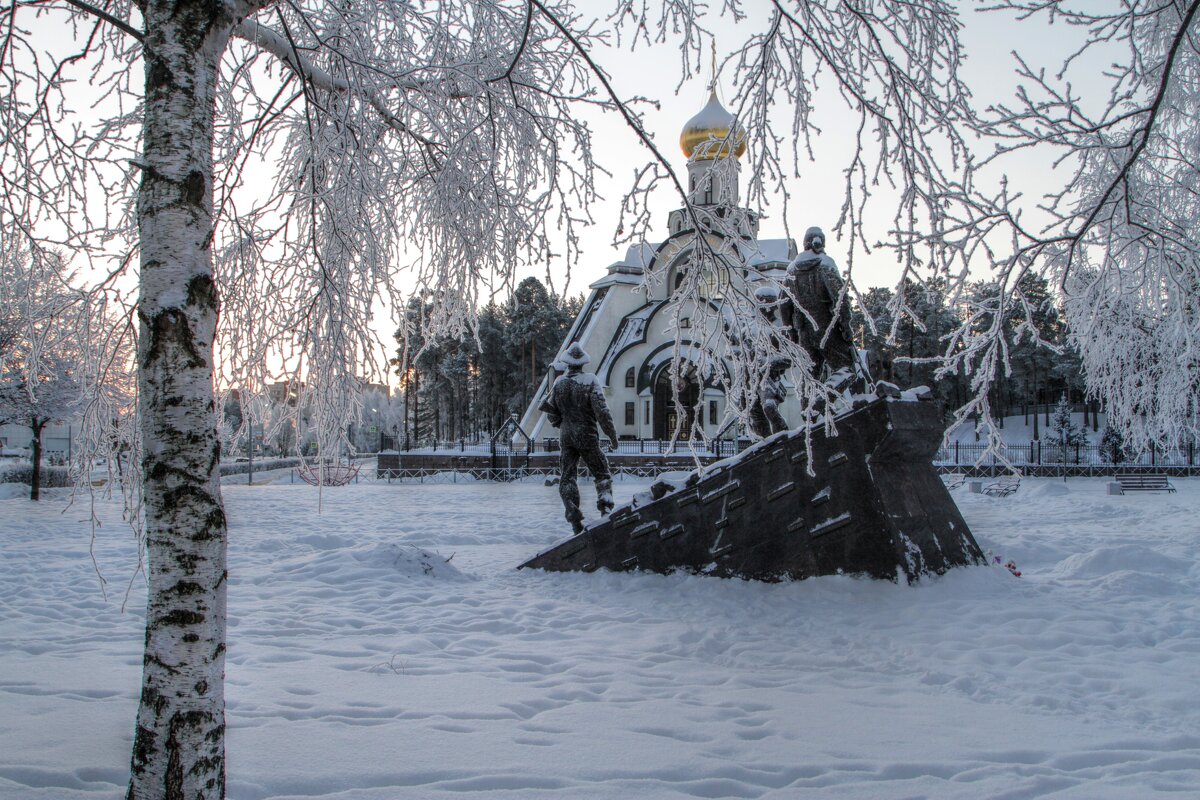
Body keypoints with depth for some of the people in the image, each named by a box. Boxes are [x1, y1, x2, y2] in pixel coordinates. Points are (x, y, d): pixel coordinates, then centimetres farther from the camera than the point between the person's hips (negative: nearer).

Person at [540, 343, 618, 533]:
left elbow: (551, 411, 11)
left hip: (566, 437, 3)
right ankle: (605, 506, -10)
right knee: (602, 474, 9)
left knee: (567, 478, 7)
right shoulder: (590, 381, -10)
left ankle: (574, 517, -2)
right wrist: (612, 436, -9)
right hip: (587, 436, -3)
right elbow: (602, 411, -15)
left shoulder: (559, 383, 3)